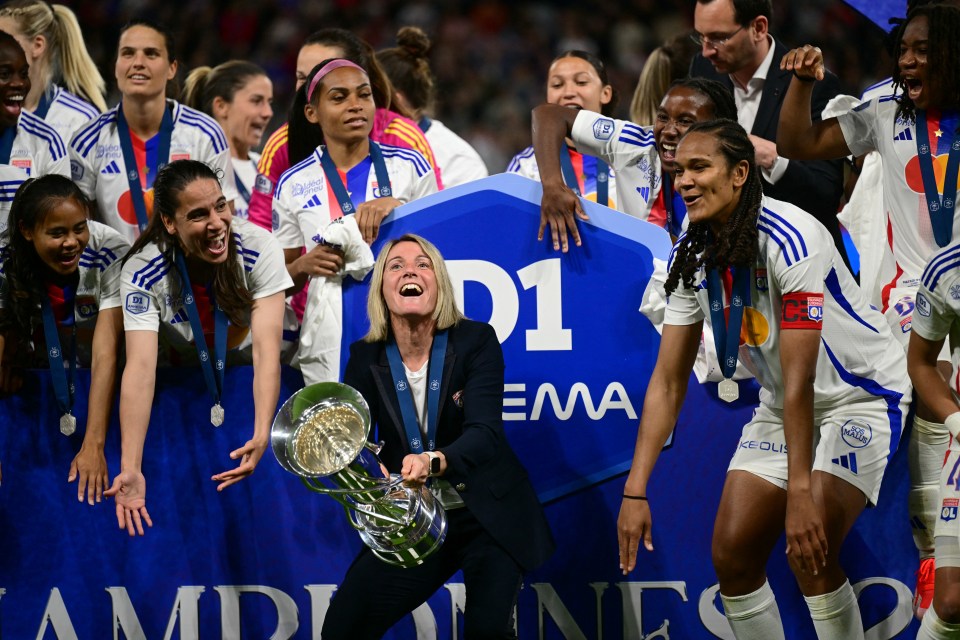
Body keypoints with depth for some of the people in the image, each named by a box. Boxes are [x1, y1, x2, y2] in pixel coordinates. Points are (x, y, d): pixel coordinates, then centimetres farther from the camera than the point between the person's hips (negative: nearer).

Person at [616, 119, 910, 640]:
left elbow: (799, 377, -32)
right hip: (782, 407, 7)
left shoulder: (788, 238, -28)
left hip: (858, 395, -7)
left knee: (809, 552, -23)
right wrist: (635, 491, -12)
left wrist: (801, 492, -36)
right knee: (732, 552, -2)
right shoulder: (692, 256, -6)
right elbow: (668, 380, -4)